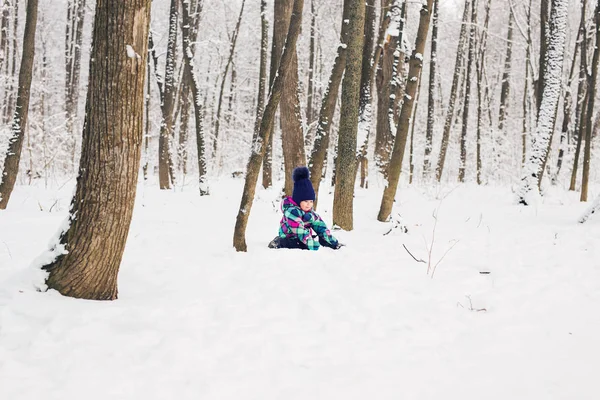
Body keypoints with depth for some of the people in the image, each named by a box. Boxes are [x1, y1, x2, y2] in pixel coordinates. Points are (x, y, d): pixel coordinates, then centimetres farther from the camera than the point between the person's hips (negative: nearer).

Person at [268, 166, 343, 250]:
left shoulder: (311, 214, 6)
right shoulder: (292, 211, -23)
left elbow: (321, 228, 6)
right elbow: (300, 231, -31)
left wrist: (334, 243, -2)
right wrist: (313, 247, -37)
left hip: (300, 241, 8)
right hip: (288, 240, -8)